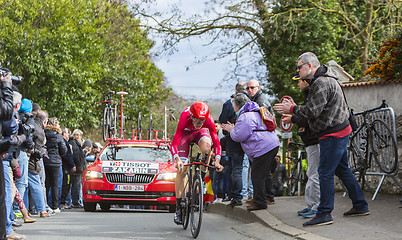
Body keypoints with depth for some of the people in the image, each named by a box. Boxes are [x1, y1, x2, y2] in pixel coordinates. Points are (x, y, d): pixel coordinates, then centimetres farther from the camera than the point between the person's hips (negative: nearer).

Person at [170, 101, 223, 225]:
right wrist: (177, 160, -57)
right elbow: (173, 144, -40)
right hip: (185, 133, -1)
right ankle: (178, 208, -4)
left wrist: (217, 160, -43)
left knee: (207, 145, -37)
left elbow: (216, 142, -29)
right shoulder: (184, 119, -39)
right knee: (181, 169, -12)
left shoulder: (208, 120, -34)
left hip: (200, 132, 1)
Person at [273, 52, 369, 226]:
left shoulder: (321, 83, -19)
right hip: (340, 133, 11)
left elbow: (312, 111, -22)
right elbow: (314, 109, 21)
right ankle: (360, 206, 23)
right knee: (342, 170, 16)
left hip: (333, 135, -11)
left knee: (325, 173, -9)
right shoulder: (322, 80, 16)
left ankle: (324, 214, -7)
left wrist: (292, 109, -10)